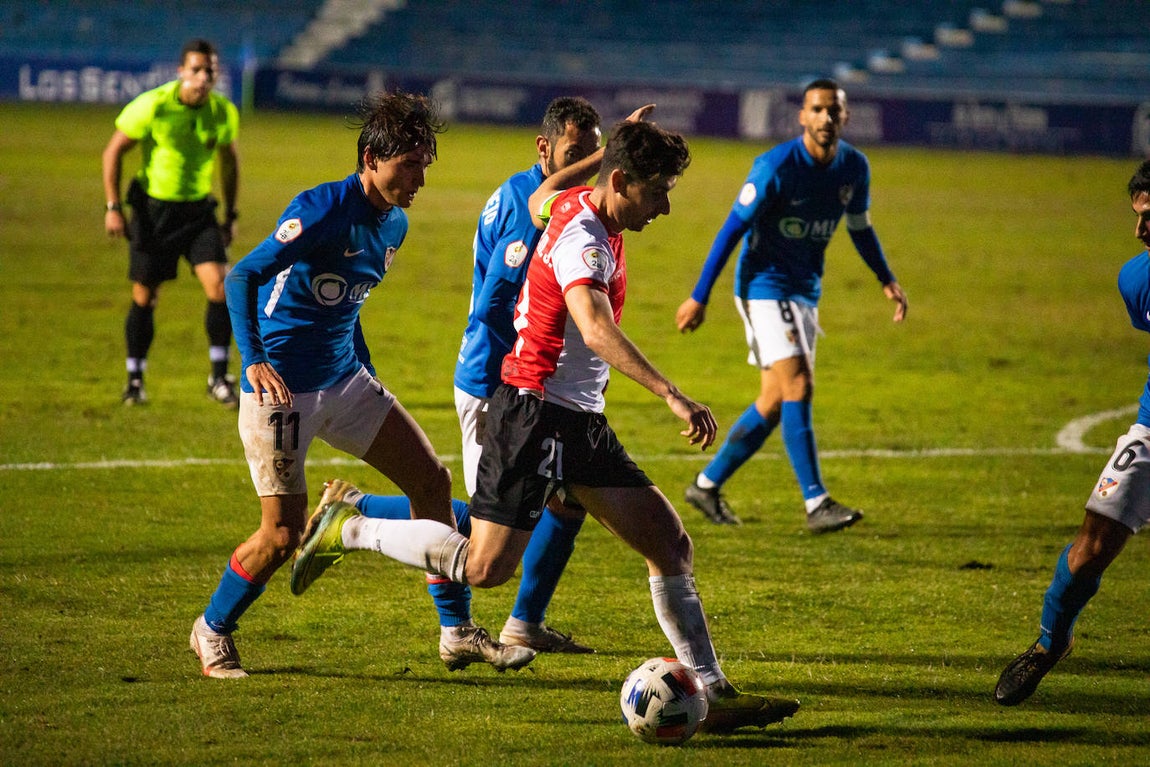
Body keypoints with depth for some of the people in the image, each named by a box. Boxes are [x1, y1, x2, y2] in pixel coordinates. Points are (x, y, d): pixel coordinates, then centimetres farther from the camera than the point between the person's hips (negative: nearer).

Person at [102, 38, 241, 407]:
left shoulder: (224, 113, -5)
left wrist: (230, 215, 14)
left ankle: (219, 377, -1)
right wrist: (113, 207, -10)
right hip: (154, 209, -2)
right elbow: (114, 151, -6)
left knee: (219, 286, -13)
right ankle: (134, 380, 19)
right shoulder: (153, 106, -16)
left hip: (199, 211, 2)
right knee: (145, 297, 2)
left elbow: (229, 160, 13)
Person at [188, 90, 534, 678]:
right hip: (281, 388, -8)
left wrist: (366, 375, 23)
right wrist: (254, 360, -31)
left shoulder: (393, 223, 7)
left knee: (432, 480, 4)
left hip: (344, 381, 8)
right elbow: (240, 277, -21)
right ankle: (212, 630, 19)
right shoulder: (322, 210, -19)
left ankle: (458, 636, 13)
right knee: (283, 535, -7)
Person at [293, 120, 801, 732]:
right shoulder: (581, 237, -19)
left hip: (580, 423, 10)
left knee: (671, 545, 2)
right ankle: (348, 528, 8)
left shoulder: (577, 204, 11)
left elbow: (541, 195, 38)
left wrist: (609, 147, 40)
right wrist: (671, 396, -44)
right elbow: (597, 330, -37)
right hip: (533, 411, -10)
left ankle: (712, 692, 4)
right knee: (484, 567, -12)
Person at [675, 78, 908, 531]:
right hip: (765, 286, -7)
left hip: (805, 292, 7)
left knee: (775, 402, 8)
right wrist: (699, 297, -12)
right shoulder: (776, 167, -17)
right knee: (798, 387, -17)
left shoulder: (854, 167, 2)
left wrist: (887, 281, 12)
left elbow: (859, 228, 19)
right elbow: (733, 228, -13)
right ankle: (816, 504, -20)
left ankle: (707, 484, 21)